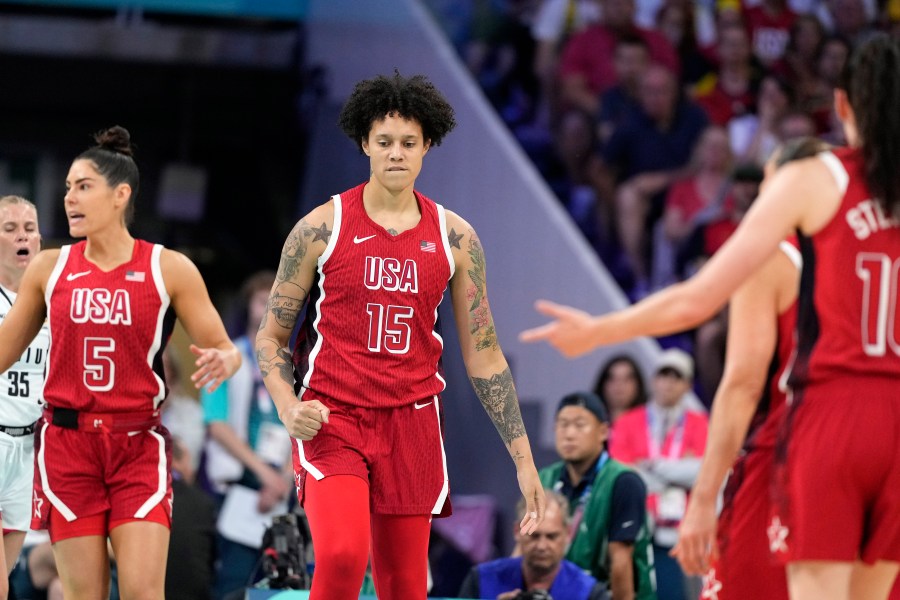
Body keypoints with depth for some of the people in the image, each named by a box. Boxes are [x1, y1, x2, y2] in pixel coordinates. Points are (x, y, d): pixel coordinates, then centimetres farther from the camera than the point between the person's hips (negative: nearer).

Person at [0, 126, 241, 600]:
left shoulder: (170, 270, 0)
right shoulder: (48, 268, 7)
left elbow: (223, 349, 4)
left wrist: (222, 361, -19)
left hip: (139, 447, -2)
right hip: (67, 443, 2)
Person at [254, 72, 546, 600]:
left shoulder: (455, 237, 6)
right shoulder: (322, 228, -1)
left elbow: (483, 354, 9)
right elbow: (271, 335, 5)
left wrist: (523, 459, 5)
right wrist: (289, 407, -14)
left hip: (412, 422, 3)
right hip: (331, 419, -3)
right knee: (342, 556, -27)